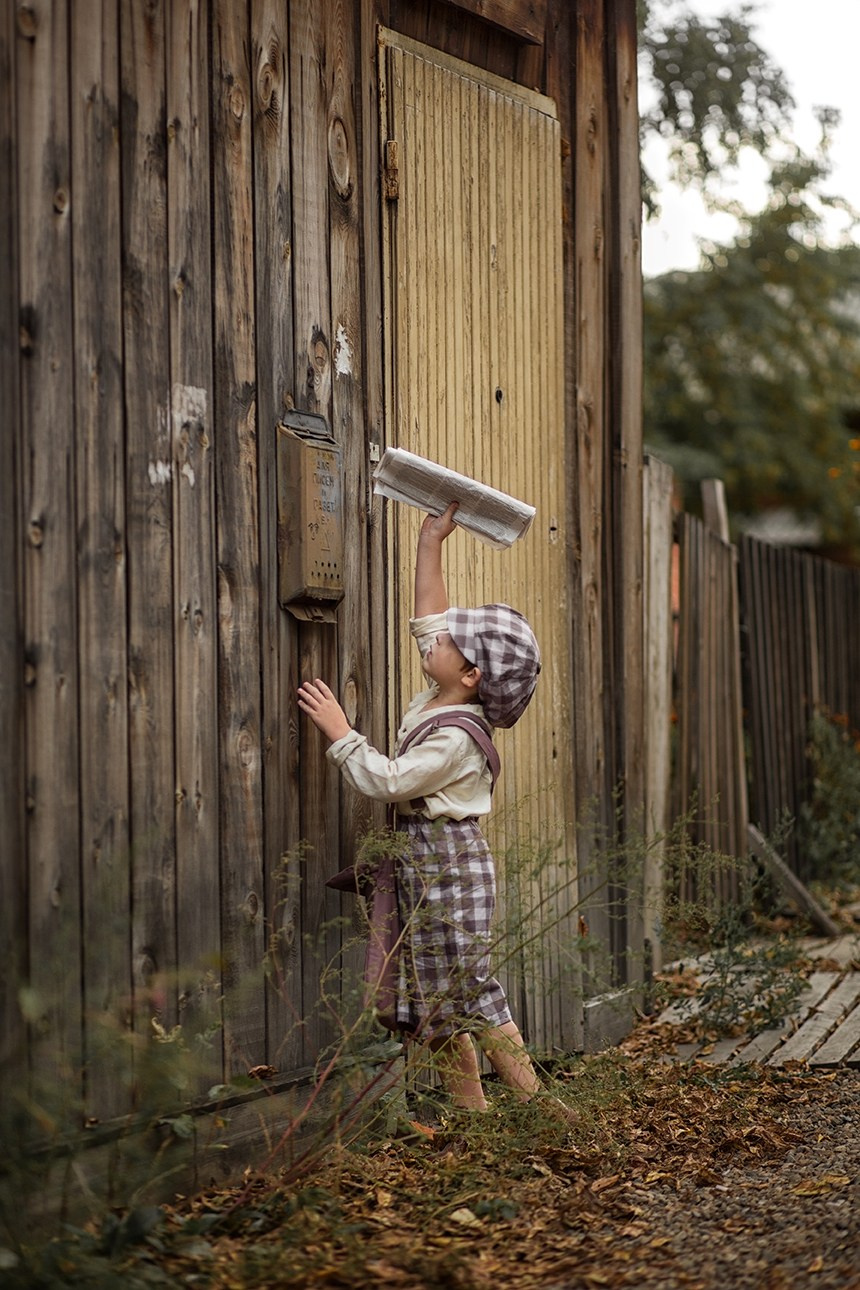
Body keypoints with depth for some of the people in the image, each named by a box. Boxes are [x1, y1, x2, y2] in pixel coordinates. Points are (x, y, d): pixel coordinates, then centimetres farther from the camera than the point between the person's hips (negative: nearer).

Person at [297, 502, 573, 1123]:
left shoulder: (452, 740, -20)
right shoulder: (438, 702, 6)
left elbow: (386, 780, -23)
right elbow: (428, 620, 14)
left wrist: (340, 730, -17)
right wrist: (431, 544, 12)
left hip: (449, 867, -9)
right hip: (428, 867, 9)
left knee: (468, 992, -6)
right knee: (437, 1000, 10)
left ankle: (541, 1104, 0)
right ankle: (471, 1114, 16)